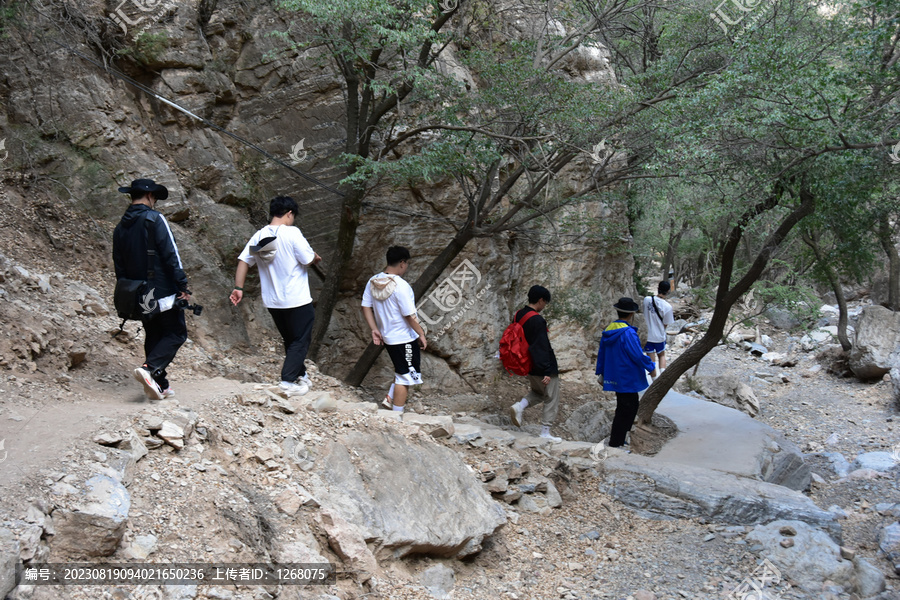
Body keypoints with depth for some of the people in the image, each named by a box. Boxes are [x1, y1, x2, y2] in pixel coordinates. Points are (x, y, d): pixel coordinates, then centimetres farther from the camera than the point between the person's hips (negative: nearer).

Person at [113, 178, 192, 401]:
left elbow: (120, 267, 15)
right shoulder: (154, 219, -9)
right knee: (176, 334, 0)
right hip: (163, 291, -7)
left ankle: (160, 385, 15)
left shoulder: (120, 228, 12)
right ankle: (150, 368, -21)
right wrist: (183, 285, -13)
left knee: (153, 336, 15)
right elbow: (171, 255, -15)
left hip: (140, 296, 7)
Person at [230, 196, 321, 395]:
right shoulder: (291, 233, -15)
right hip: (297, 300, -7)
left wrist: (238, 288, 4)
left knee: (290, 340, 22)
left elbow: (243, 261, 1)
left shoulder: (258, 236, 3)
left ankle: (301, 375, 33)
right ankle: (288, 381, -4)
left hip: (272, 302, 7)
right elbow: (309, 259, -14)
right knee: (300, 341, 4)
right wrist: (316, 258, 8)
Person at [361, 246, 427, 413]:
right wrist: (421, 334, -10)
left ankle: (390, 398, 24)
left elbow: (366, 307, 3)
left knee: (402, 371, 27)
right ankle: (397, 414, 11)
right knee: (405, 377, 5)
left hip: (387, 337, 8)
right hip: (404, 339, -8)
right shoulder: (401, 286, -24)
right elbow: (410, 316, -22)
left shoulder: (373, 282, -1)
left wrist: (375, 329, 8)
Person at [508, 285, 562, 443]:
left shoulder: (518, 316, 4)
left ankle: (519, 406, 4)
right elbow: (541, 348, -24)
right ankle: (545, 433, 9)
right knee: (551, 399, 6)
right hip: (542, 367, -8)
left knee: (537, 391, 29)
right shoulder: (537, 320, -22)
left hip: (529, 366, 8)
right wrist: (546, 372, -22)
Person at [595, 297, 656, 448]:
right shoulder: (628, 333, -20)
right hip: (627, 379, -9)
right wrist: (651, 367, -3)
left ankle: (618, 439, 26)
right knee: (626, 411, 0)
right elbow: (638, 356, -20)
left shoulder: (608, 331, 7)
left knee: (631, 407, 21)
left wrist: (600, 373, 21)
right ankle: (615, 444, 4)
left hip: (615, 378, 9)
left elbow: (601, 354, 14)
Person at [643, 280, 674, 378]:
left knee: (651, 361, 10)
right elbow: (665, 325, -9)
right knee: (662, 355, 24)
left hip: (647, 336, 0)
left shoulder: (647, 300, -12)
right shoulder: (667, 307, -16)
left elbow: (644, 315, 0)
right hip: (660, 336, 0)